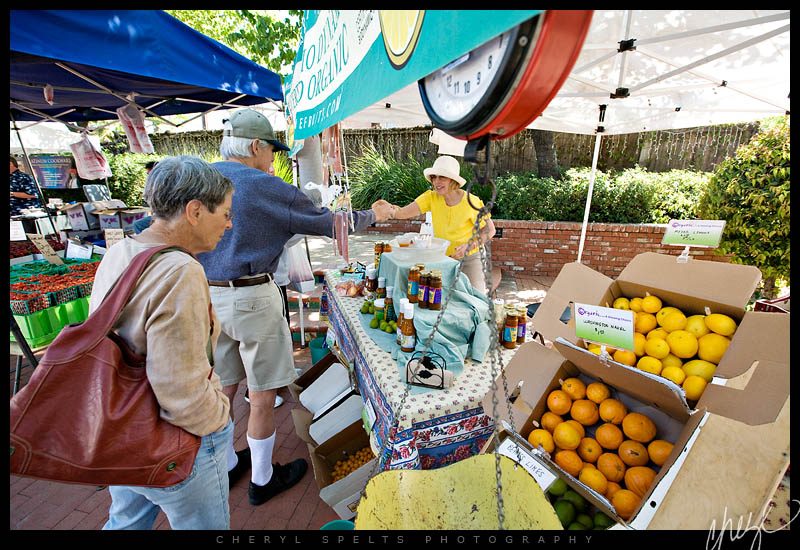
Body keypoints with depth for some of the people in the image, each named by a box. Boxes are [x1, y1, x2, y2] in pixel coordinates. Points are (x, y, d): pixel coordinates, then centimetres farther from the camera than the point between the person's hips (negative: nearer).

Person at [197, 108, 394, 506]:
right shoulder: (266, 188, -12)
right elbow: (329, 223, -7)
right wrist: (372, 215, 7)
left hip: (207, 296, 8)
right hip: (250, 299, -7)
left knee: (223, 387, 21)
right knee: (262, 394, 9)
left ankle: (227, 464, 41)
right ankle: (262, 479, 29)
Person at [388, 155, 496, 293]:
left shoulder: (471, 202, -17)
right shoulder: (431, 197, -10)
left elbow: (490, 230, -8)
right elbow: (404, 213, -22)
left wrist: (470, 246, -22)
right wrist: (391, 210, -44)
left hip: (468, 259, -2)